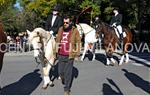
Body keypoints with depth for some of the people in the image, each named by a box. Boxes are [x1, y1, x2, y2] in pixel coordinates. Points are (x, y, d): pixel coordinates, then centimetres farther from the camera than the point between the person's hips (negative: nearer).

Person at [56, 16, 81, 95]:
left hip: (69, 56, -4)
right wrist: (56, 51, 18)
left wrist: (77, 55, -4)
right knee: (60, 72, 11)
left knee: (68, 73, 2)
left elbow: (78, 43, -3)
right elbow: (57, 41, 16)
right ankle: (63, 79, 45)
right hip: (61, 55, 4)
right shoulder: (60, 30, 5)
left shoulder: (75, 31, -6)